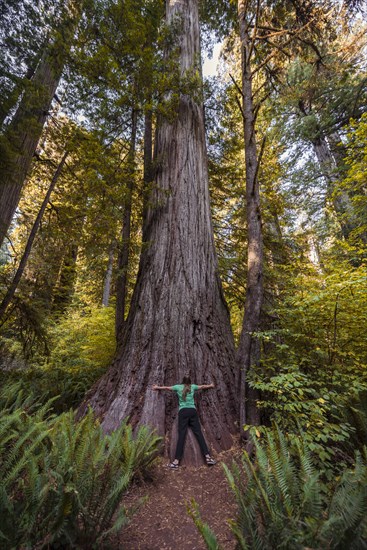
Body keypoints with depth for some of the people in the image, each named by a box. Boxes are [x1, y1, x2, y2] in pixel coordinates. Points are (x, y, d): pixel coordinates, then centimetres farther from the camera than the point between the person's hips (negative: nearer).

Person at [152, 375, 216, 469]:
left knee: (181, 435, -4)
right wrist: (210, 385, 50)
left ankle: (176, 461, -7)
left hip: (183, 411, -1)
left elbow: (166, 387, 25)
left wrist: (157, 387, 41)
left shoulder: (178, 387, 12)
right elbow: (203, 387, 32)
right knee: (199, 433, 2)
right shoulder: (192, 386, 15)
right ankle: (208, 456, -2)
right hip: (192, 411, 1)